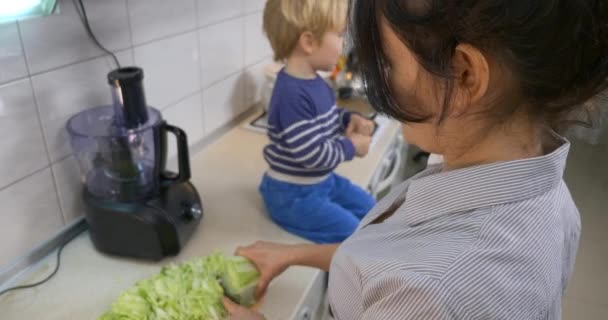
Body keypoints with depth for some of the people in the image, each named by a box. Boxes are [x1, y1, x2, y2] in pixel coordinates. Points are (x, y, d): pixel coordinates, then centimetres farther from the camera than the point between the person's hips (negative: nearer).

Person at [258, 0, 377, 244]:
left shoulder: (314, 82, -1)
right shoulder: (292, 95, -33)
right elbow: (312, 155, -32)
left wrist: (351, 119, -3)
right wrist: (352, 146, -16)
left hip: (322, 180, 10)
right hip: (293, 194, -10)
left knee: (370, 210, 19)